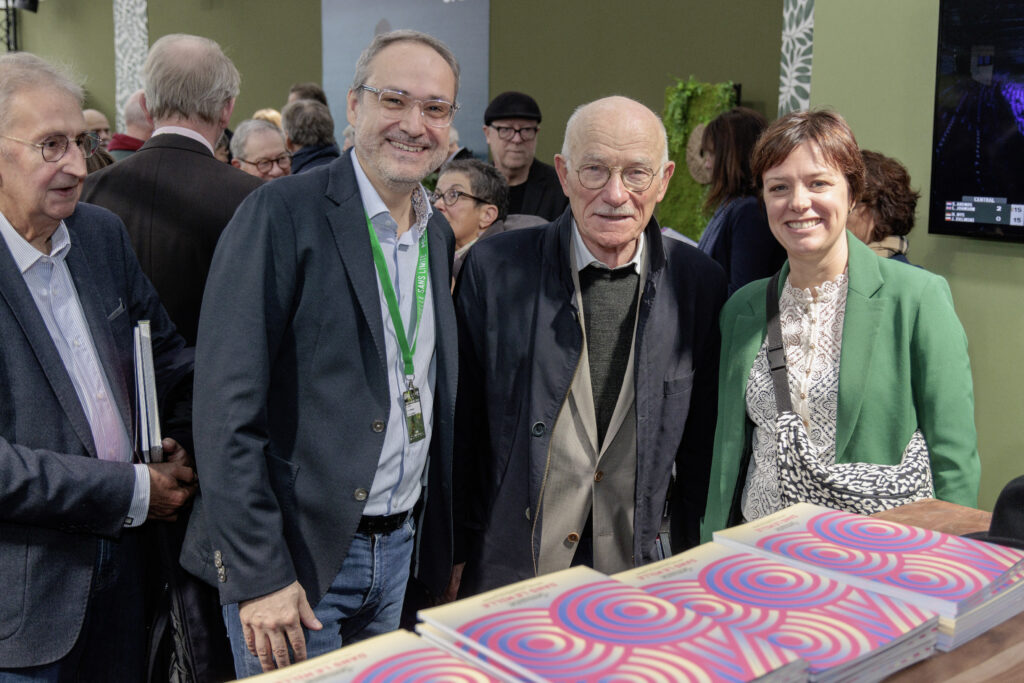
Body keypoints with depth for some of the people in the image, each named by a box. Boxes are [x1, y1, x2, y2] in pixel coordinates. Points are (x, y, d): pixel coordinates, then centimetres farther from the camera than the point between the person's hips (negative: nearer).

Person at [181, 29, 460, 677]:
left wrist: (443, 545, 13)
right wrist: (258, 574, -18)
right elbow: (227, 405, -17)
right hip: (296, 555, -6)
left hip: (397, 549, 7)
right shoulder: (283, 212, -14)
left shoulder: (438, 234, 8)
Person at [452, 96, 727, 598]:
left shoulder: (700, 283, -2)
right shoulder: (494, 268, -7)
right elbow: (460, 426, -2)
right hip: (508, 571, -1)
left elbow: (702, 445, 4)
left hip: (642, 573, 1)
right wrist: (451, 555, 0)